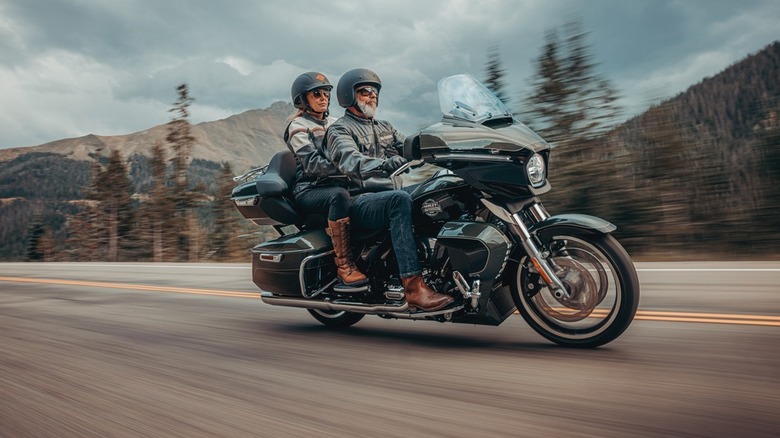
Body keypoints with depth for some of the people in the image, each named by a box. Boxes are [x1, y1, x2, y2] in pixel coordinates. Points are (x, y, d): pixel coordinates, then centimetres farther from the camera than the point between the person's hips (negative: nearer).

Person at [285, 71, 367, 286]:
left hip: (333, 184, 6)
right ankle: (343, 265, -34)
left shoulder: (333, 123, 21)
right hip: (308, 190, -6)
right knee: (340, 195, -38)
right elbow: (312, 164, -16)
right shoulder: (298, 126, -1)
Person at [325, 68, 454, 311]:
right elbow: (351, 162, -17)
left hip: (391, 192, 7)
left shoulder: (385, 127, 29)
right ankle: (414, 288, -42)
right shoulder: (339, 130, 5)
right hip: (361, 202, -6)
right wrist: (386, 164, -35)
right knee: (400, 200, -38)